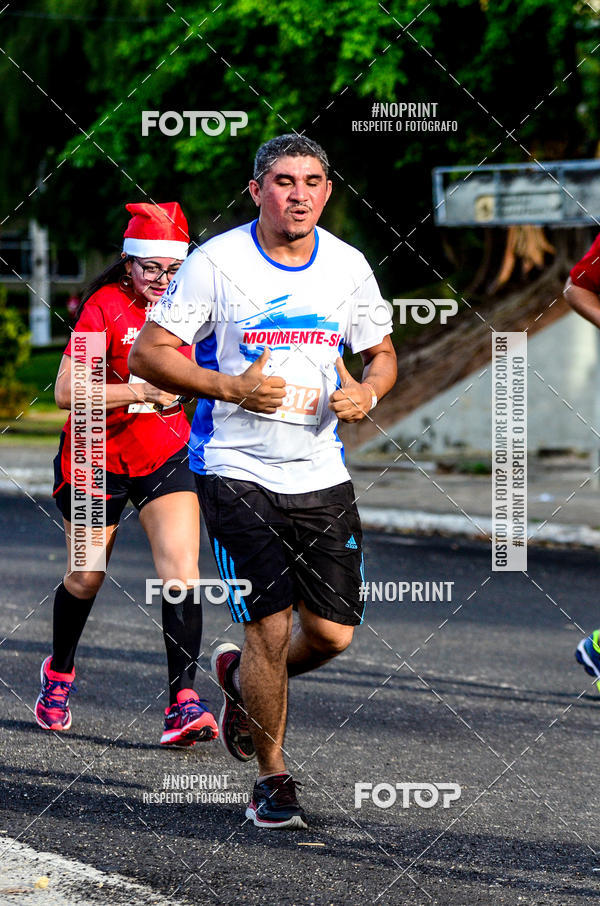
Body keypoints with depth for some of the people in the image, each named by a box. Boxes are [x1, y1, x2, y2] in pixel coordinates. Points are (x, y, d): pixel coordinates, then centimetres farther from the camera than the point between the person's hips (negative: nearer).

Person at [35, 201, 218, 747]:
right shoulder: (106, 306, -14)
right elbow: (66, 392, -21)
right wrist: (141, 391, -28)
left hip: (167, 456, 3)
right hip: (98, 456, -3)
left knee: (181, 573, -14)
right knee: (85, 578, 11)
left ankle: (183, 702, -17)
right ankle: (60, 672, 39)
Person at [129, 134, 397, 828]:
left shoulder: (347, 266, 4)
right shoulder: (216, 263, -9)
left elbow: (381, 354, 17)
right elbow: (147, 355, -7)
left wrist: (367, 392, -6)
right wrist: (231, 388, -19)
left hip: (321, 476, 4)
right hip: (237, 473, -4)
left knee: (332, 633, 2)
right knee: (271, 630, -8)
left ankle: (241, 677, 35)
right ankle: (272, 777, 12)